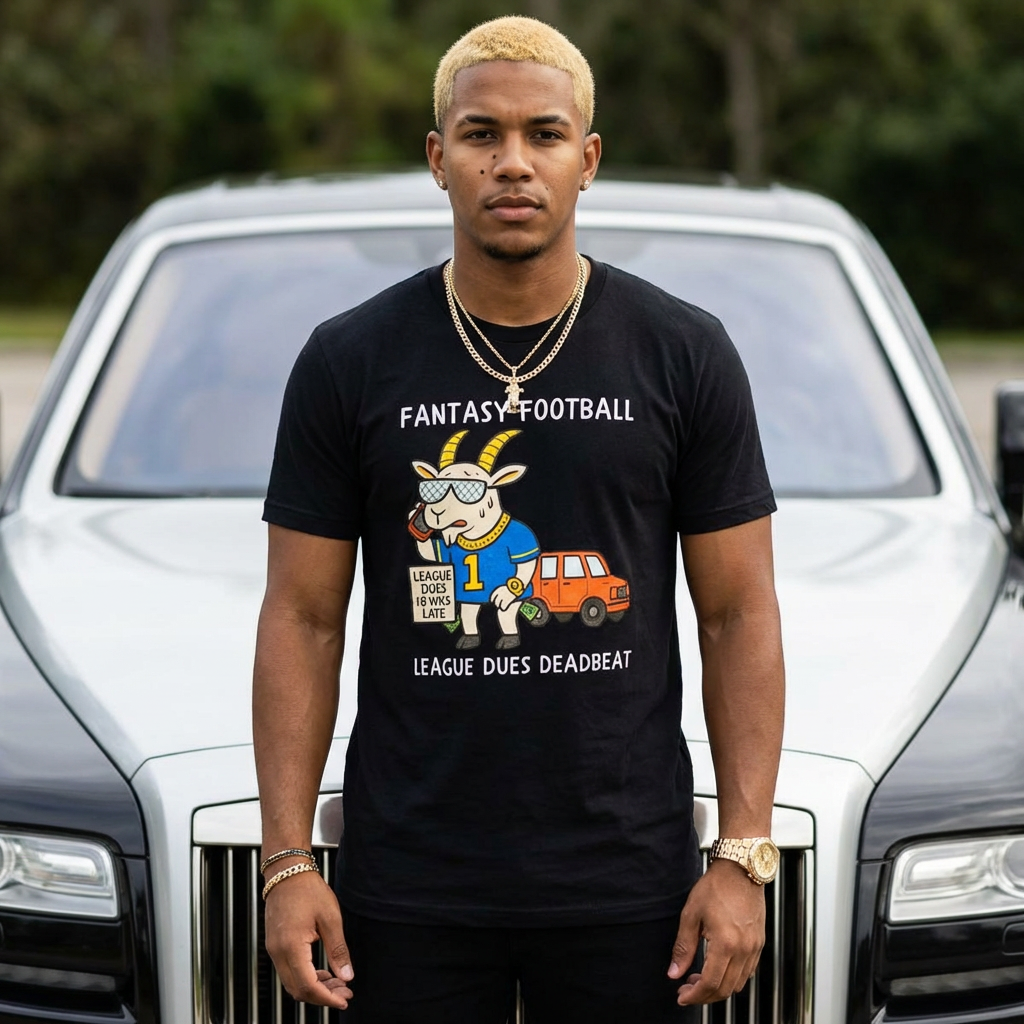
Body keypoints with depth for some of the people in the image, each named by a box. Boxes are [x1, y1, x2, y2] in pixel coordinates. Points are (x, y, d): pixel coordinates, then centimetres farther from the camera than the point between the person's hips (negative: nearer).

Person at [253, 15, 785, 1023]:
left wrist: (744, 857, -5)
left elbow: (738, 614, 2)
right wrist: (287, 864, -4)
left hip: (626, 889, 0)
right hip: (409, 890, 0)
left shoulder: (684, 354, 2)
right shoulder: (348, 363, 2)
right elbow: (303, 619, 3)